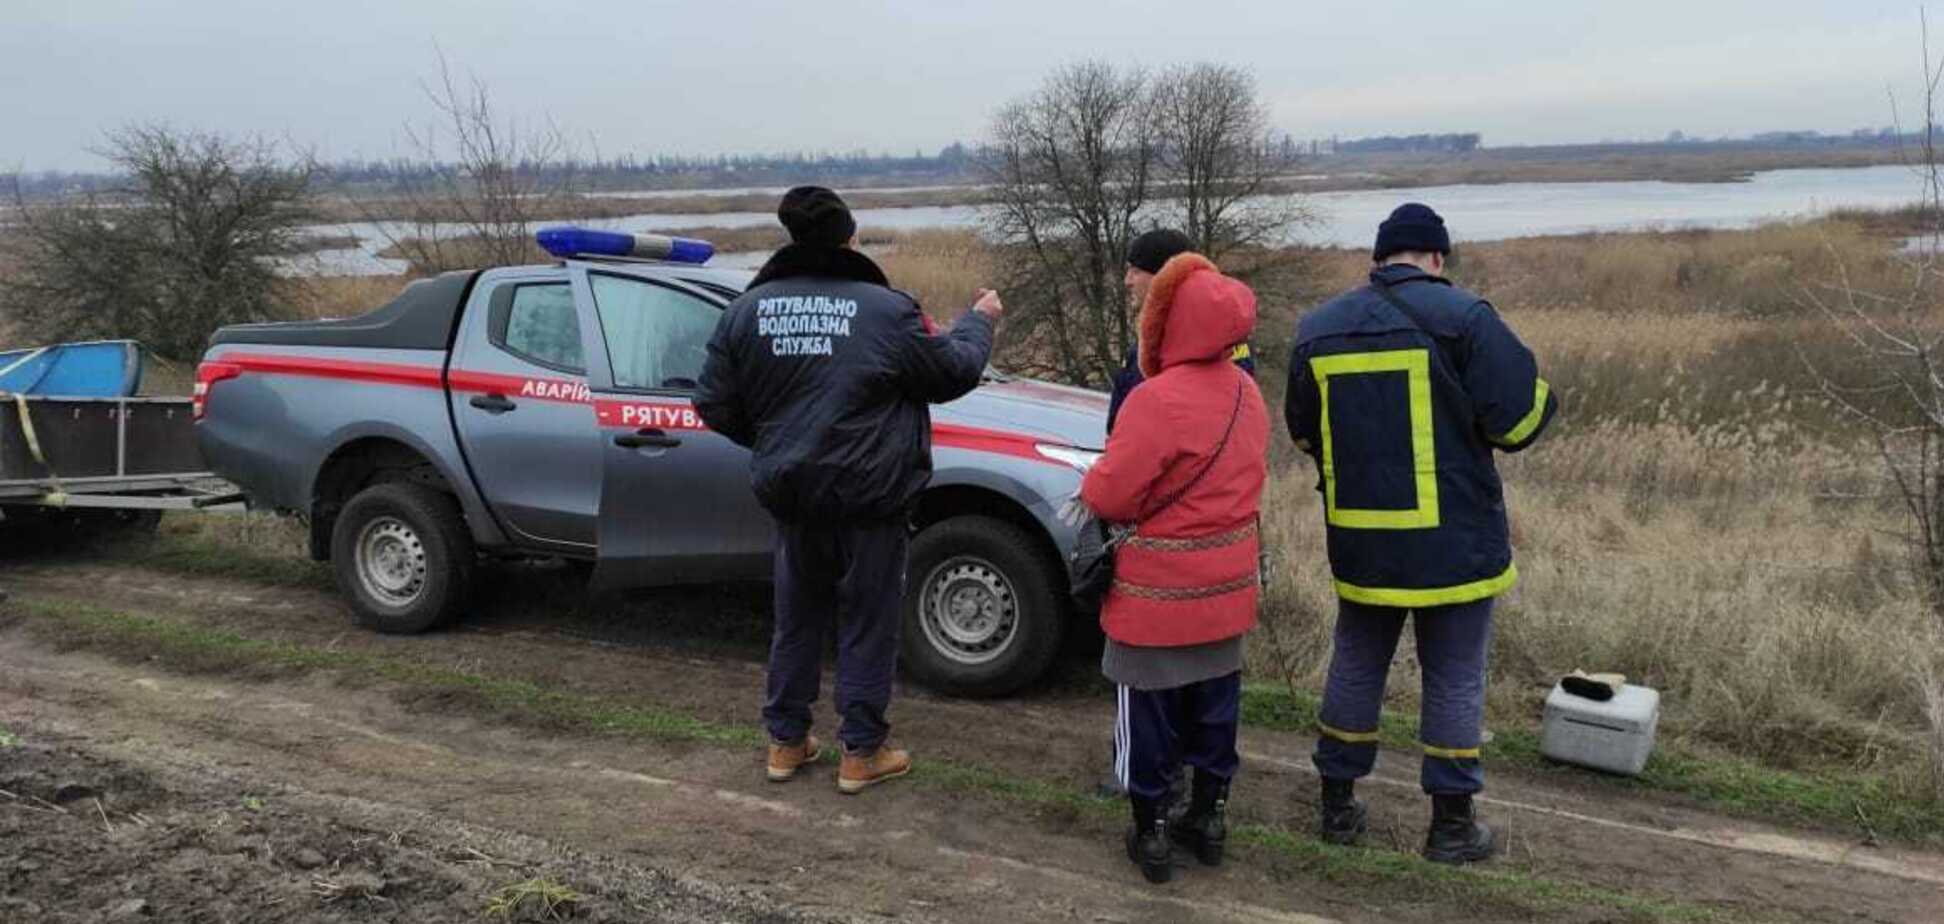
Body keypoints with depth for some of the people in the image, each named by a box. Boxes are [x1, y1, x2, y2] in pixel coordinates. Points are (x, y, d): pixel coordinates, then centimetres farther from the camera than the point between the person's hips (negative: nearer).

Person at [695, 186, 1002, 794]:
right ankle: (862, 753, 16)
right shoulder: (887, 310, -13)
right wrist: (980, 321, 17)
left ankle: (786, 741, 27)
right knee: (867, 626, 8)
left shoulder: (748, 309, 1)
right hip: (870, 499, -4)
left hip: (792, 496, 4)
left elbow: (714, 405, 4)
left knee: (797, 619, 18)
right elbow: (954, 372, -2)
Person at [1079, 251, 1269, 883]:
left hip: (1160, 594, -7)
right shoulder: (1246, 392, 1)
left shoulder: (1158, 400, -24)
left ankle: (1151, 832, 17)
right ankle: (1209, 818, 32)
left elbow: (1106, 498, -21)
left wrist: (1103, 470, -2)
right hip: (1229, 586, 7)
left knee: (1151, 711, 7)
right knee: (1214, 701, 19)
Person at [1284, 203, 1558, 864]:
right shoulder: (1462, 316, -12)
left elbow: (1303, 433, 13)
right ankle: (1452, 827, 18)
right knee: (1455, 679, 9)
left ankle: (1338, 806, 26)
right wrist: (1542, 397, 9)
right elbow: (1520, 416, -13)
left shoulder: (1318, 329, 4)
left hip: (1360, 540, 4)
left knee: (1356, 667, 18)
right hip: (1453, 539, -4)